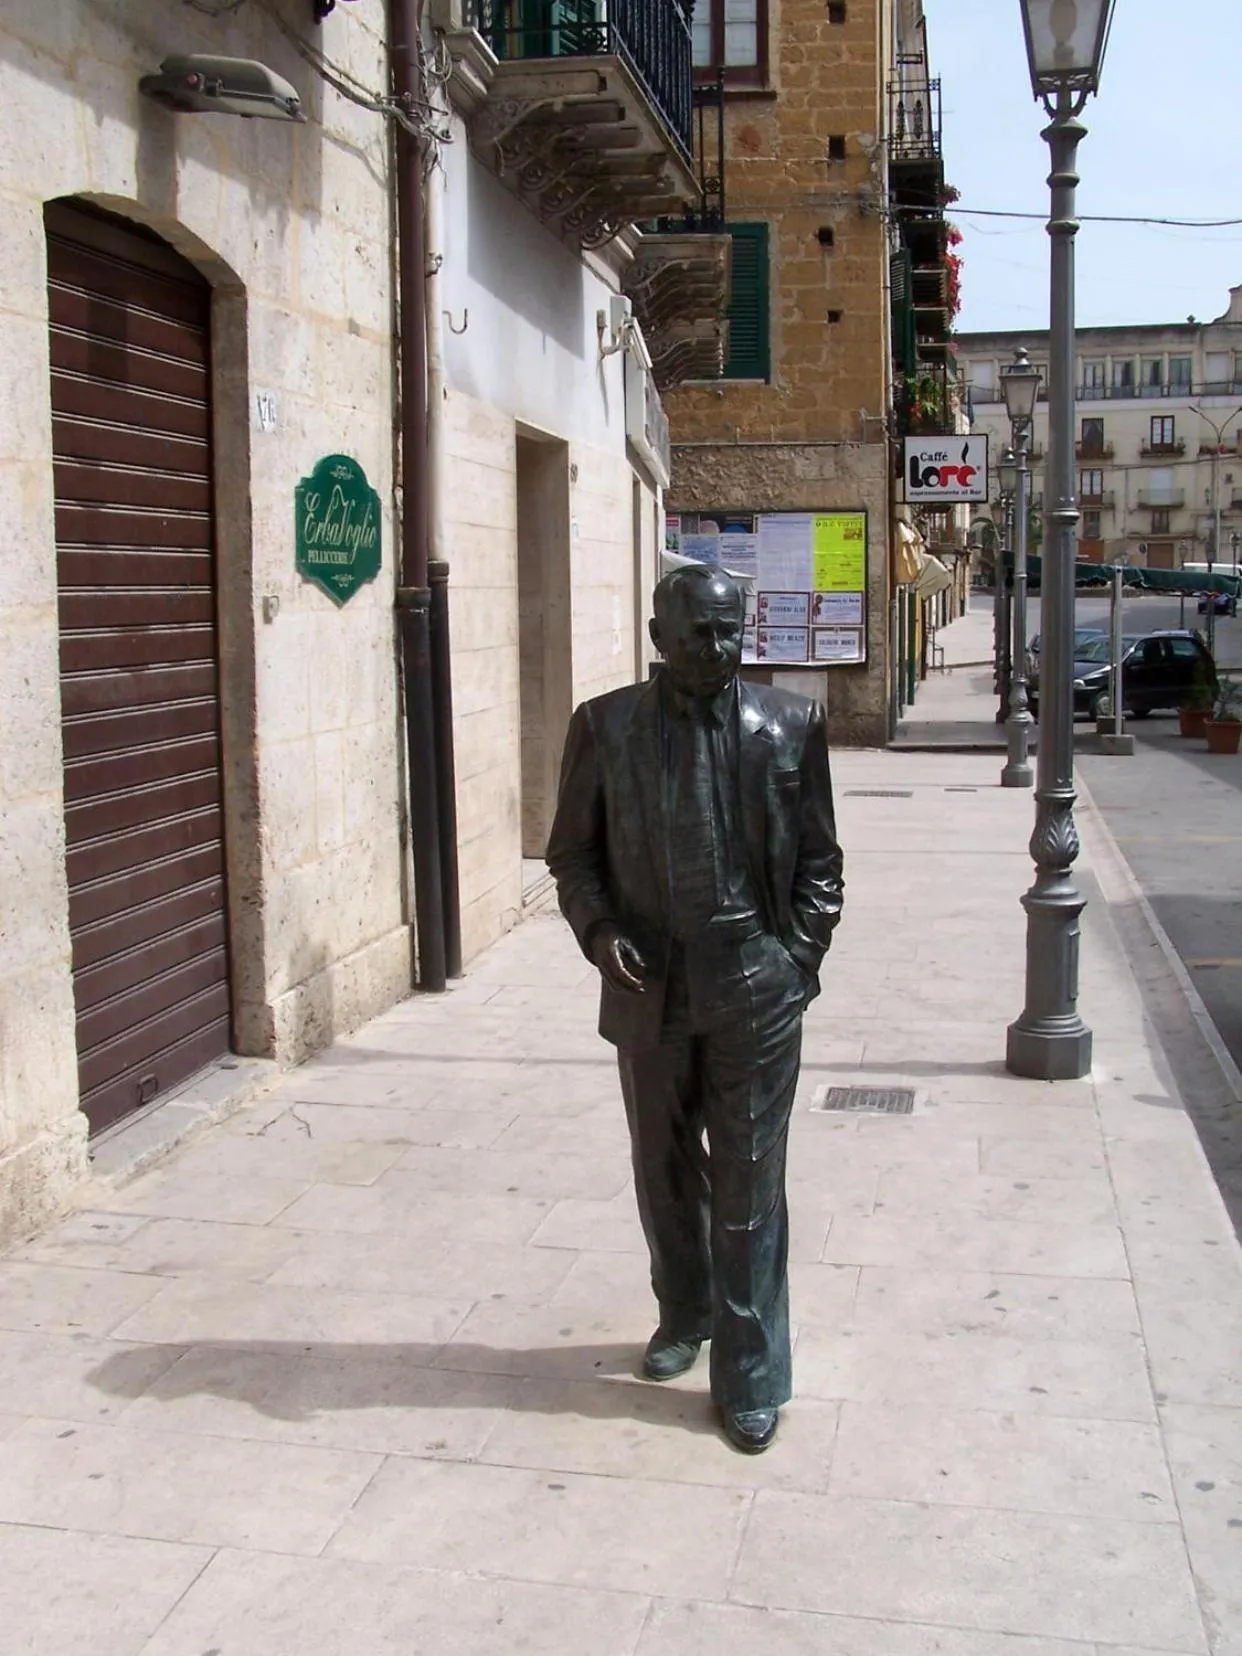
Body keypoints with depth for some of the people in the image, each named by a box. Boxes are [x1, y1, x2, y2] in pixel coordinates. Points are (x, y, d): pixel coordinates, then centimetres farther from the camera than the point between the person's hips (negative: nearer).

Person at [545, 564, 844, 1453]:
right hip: (651, 989, 2)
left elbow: (818, 855, 5)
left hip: (756, 989, -2)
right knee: (665, 1171, 18)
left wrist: (802, 952, -4)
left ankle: (751, 1376, 15)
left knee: (748, 1184, 4)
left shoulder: (791, 723, 0)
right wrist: (599, 930, -10)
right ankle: (685, 1314, 41)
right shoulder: (605, 726, 0)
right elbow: (573, 851, 6)